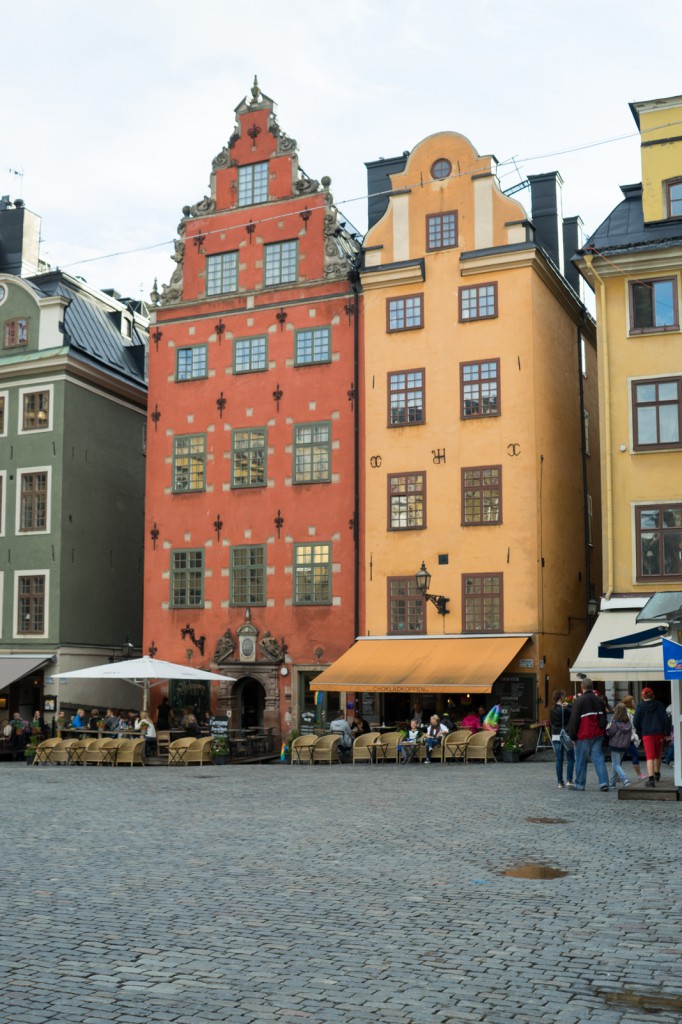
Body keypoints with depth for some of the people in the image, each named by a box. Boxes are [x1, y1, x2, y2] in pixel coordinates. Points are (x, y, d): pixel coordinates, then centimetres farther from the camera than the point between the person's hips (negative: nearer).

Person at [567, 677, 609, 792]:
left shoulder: (579, 701, -10)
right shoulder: (599, 700, 8)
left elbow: (574, 720, -9)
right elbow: (604, 719, 15)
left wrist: (572, 736, -3)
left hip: (583, 736, -4)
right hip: (597, 735, 4)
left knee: (581, 760, 5)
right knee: (599, 758, 4)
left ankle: (580, 785, 13)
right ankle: (604, 783, -7)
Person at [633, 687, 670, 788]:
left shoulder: (640, 707, -2)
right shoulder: (659, 705, 3)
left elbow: (636, 723, -3)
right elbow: (665, 719, -2)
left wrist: (641, 731, 16)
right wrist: (667, 733, 2)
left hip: (647, 734, -3)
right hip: (659, 733, 3)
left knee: (650, 757, -6)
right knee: (657, 755, 20)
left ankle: (651, 779, -20)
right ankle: (657, 775, 37)